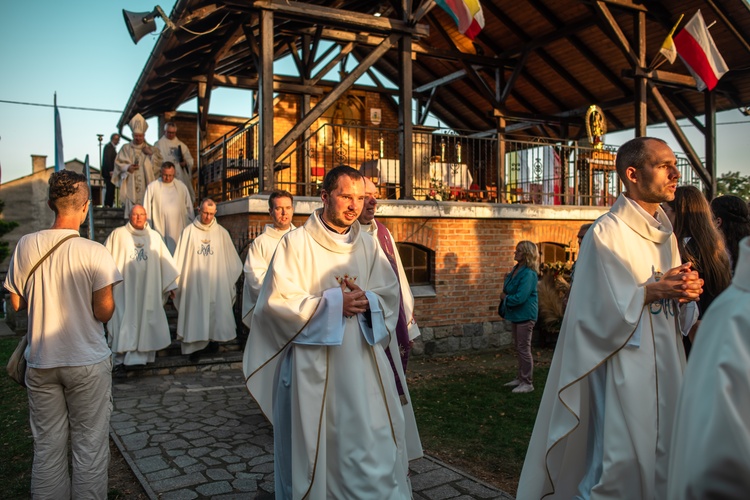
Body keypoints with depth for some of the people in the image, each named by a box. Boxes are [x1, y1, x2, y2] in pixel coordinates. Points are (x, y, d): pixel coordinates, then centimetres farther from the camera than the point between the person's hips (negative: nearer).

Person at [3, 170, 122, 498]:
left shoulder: (25, 245, -3)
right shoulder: (94, 252, -15)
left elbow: (17, 302, 6)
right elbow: (104, 311, -15)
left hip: (40, 362, 4)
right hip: (87, 363, -4)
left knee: (47, 447, 15)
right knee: (89, 447, 8)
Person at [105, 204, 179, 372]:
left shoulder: (154, 236, 8)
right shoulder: (118, 234, -1)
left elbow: (165, 260, 9)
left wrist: (170, 284, 7)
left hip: (149, 290, 3)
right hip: (125, 290, -2)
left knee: (147, 323, 5)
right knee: (124, 325, 1)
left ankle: (144, 356, 15)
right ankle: (120, 361, 8)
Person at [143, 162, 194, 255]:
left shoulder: (181, 187, 7)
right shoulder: (152, 187, 0)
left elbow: (189, 208, 12)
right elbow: (146, 210, 4)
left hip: (179, 230, 2)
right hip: (160, 229, -2)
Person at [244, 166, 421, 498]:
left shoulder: (368, 245, 8)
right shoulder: (296, 242, -6)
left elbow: (390, 294, 8)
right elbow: (278, 300, -12)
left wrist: (367, 301, -14)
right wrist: (333, 303, -18)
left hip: (363, 361, 4)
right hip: (313, 363, -4)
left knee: (372, 442, 7)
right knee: (315, 446, 8)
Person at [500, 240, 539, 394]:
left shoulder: (528, 274, -21)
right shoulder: (516, 269, 7)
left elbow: (520, 297, -26)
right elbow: (507, 289, 16)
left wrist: (505, 298, -11)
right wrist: (504, 294, -5)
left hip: (525, 315, -9)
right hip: (516, 313, 9)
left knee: (524, 348, -2)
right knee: (518, 348, 17)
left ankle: (528, 383, 8)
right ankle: (521, 378, 29)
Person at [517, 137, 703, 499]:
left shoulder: (666, 234, 10)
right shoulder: (606, 233, -14)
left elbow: (668, 302, 15)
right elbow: (598, 309, -18)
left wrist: (686, 290, -6)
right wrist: (654, 289, -18)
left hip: (666, 368, 8)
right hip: (623, 371, -8)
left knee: (661, 458, 17)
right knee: (620, 468, 1)